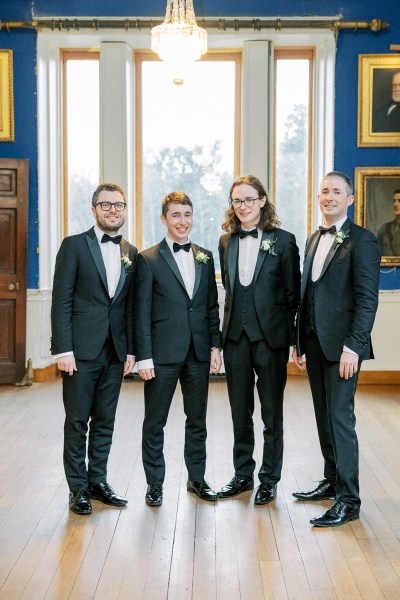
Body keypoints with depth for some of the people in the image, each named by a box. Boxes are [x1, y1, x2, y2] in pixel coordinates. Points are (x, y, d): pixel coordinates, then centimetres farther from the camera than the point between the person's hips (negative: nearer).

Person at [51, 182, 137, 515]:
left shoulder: (131, 253, 11)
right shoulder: (74, 246, -3)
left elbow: (130, 306, 12)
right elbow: (61, 301, -7)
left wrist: (130, 349, 6)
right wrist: (62, 349, -13)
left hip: (115, 351, 4)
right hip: (81, 350, -4)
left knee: (105, 421, 11)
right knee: (77, 421, 3)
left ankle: (98, 480, 23)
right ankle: (78, 487, 14)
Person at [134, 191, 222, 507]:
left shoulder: (205, 257, 10)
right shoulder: (149, 259, -3)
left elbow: (212, 306, 12)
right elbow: (142, 313, -6)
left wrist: (215, 345, 5)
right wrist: (144, 357, -10)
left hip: (199, 352, 4)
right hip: (163, 353, -4)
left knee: (197, 419, 13)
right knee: (155, 422, 5)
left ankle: (197, 478, 27)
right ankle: (155, 483, 18)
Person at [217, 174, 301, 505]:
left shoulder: (283, 241, -3)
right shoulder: (227, 242, 9)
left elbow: (293, 293, -3)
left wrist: (289, 336, -6)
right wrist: (224, 331, 8)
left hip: (270, 336, -4)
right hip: (236, 336, 4)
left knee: (272, 413, 6)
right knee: (240, 412, 13)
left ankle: (269, 479, 19)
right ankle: (243, 475, 27)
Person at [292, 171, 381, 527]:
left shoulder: (361, 240, -8)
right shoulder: (314, 240, 16)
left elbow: (368, 298, -14)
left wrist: (353, 347, -21)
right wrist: (300, 342, 15)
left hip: (341, 344, -8)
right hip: (314, 341, 8)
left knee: (340, 417, -7)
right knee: (324, 415, 15)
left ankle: (348, 500, 0)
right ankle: (332, 482, 28)